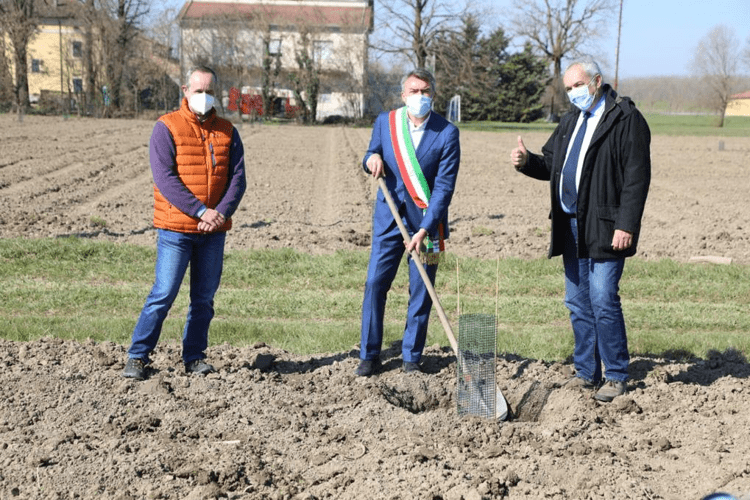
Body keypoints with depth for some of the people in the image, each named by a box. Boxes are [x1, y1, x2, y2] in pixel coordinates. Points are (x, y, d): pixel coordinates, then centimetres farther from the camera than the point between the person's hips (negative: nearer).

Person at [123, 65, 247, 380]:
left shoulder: (227, 132, 10)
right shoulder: (167, 128, -3)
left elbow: (237, 178, 4)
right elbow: (165, 178, -12)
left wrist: (222, 212, -14)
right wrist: (201, 211, -18)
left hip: (214, 231, 4)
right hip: (176, 228, -4)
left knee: (204, 297, 9)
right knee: (163, 294, -6)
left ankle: (195, 357, 20)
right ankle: (137, 357, 4)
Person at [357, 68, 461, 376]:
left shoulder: (447, 132, -10)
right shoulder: (385, 122, -1)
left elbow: (444, 187, -13)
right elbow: (372, 157, 14)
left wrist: (425, 229, -21)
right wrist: (372, 159, -12)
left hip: (427, 221, -2)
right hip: (389, 217, 2)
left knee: (421, 291, 3)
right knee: (375, 284, 0)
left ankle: (411, 357, 17)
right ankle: (369, 356, 12)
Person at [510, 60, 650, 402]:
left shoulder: (626, 119, -7)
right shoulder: (571, 120, 17)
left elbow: (636, 178, -13)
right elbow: (550, 163, 22)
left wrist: (626, 225, -19)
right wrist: (526, 161, 0)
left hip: (605, 229, -8)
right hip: (572, 227, 8)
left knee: (603, 300, -9)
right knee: (578, 303, 11)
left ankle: (616, 377, 4)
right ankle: (587, 373, 22)